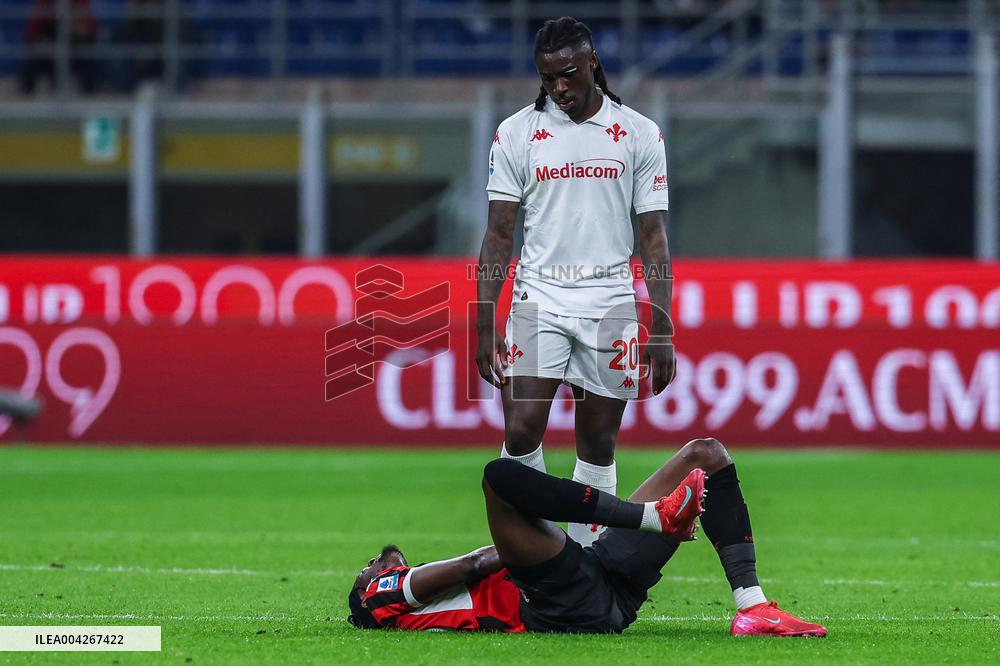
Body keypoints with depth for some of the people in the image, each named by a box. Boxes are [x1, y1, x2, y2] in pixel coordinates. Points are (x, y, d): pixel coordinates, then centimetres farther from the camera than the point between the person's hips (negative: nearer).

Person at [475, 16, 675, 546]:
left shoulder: (640, 135, 4)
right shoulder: (516, 134, 3)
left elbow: (653, 238, 5)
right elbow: (499, 235, 4)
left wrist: (662, 332, -1)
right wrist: (485, 325, -3)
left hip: (609, 303, 1)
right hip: (539, 298, -1)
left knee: (598, 445, 3)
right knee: (521, 431, -14)